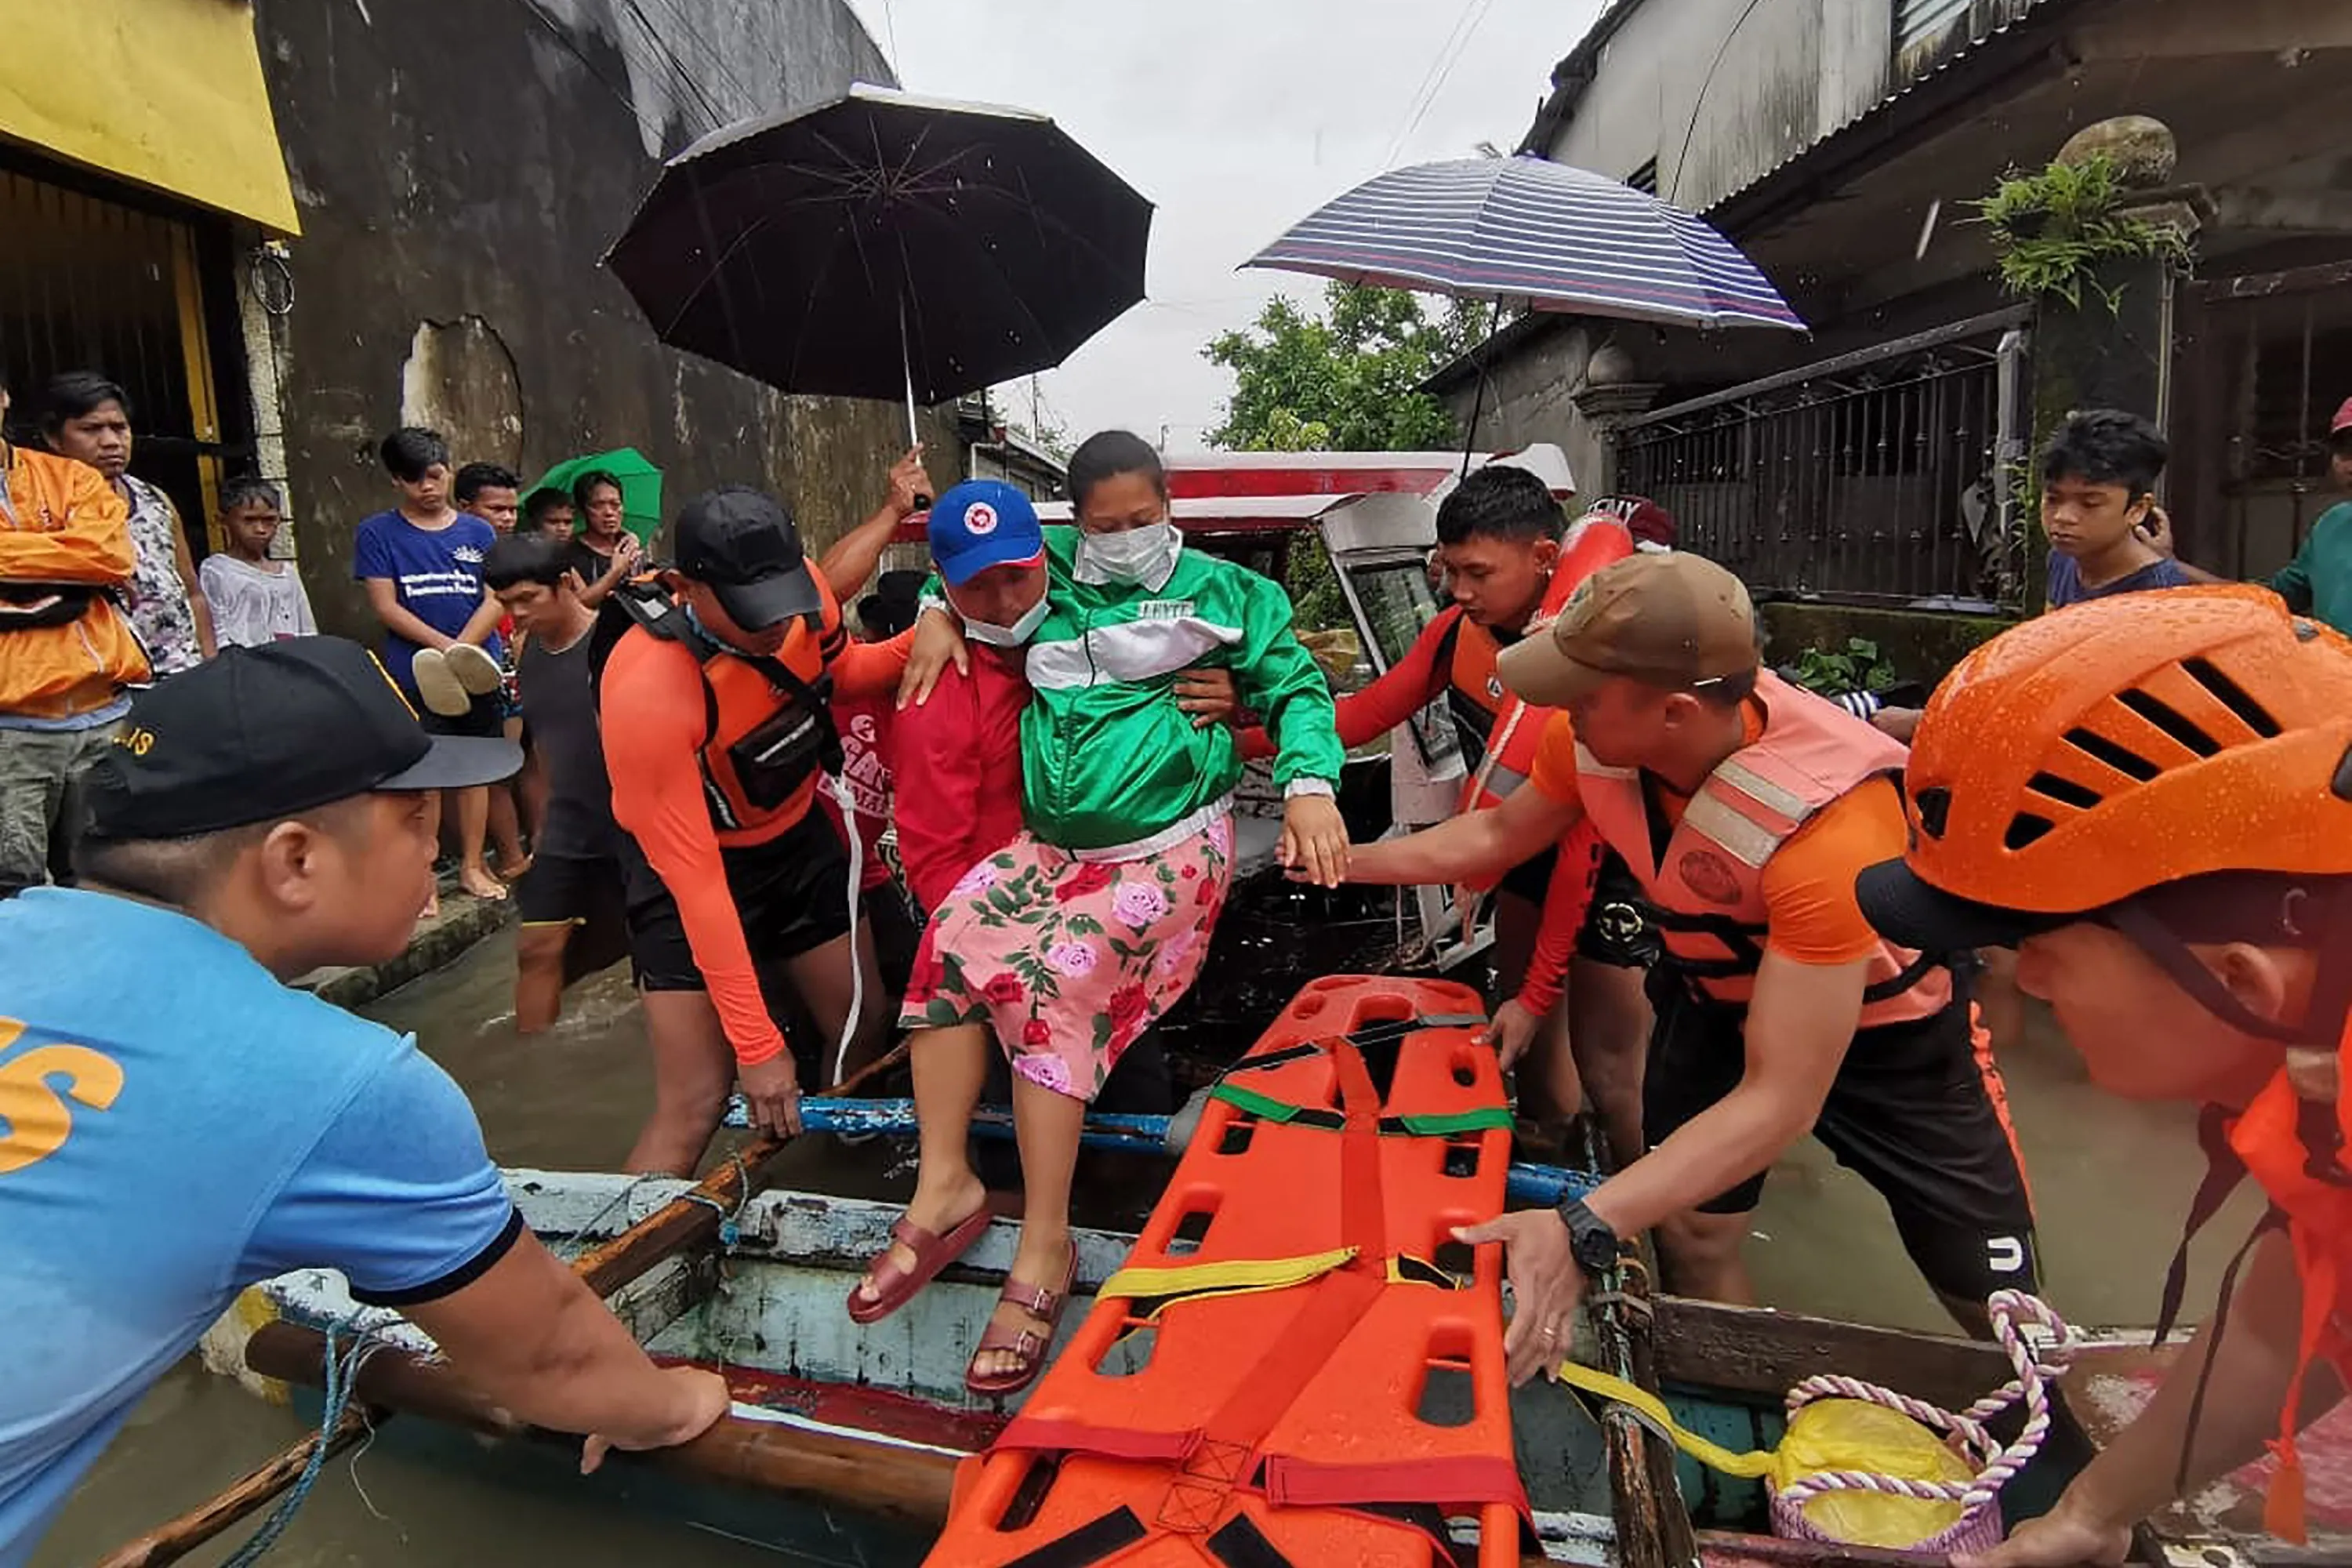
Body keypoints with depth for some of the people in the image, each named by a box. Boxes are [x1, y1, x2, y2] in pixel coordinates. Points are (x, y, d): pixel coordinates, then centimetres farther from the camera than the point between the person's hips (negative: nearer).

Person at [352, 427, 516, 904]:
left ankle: (472, 866, 19)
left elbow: (495, 601, 1)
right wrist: (444, 646, -15)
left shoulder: (478, 533, 9)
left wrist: (461, 649, -13)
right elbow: (386, 607, -4)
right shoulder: (378, 534, 4)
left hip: (478, 670, 2)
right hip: (413, 676, -2)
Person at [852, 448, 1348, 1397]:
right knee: (952, 933, -19)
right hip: (1052, 845, 5)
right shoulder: (1053, 568, 14)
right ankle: (944, 1185, -12)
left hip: (1168, 846, -5)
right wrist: (944, 616, 7)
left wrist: (1309, 787, -16)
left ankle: (1044, 1242, -20)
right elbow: (963, 560, 30)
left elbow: (1295, 684, 2)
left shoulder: (1220, 590, 4)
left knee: (1054, 974, -26)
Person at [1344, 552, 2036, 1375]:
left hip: (1885, 1019, -4)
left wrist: (1582, 1232, -45)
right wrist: (1345, 862, 0)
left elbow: (1778, 1100, -38)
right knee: (1692, 1237, 2)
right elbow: (1498, 833, 0)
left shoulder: (1827, 820, -40)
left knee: (2000, 1314, 0)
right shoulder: (1591, 733, -24)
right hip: (1718, 992, 4)